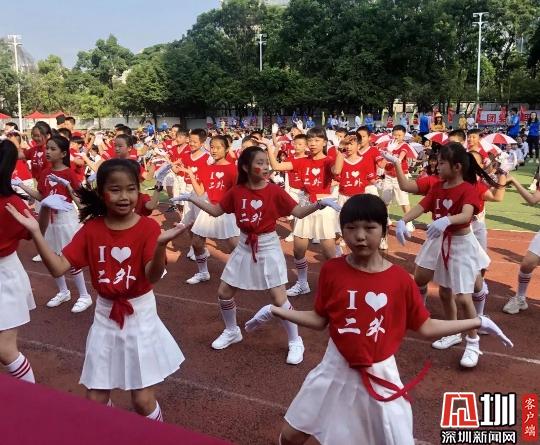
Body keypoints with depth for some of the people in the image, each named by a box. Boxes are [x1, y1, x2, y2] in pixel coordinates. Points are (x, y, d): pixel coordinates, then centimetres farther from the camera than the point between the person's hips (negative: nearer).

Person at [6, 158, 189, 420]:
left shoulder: (148, 227, -14)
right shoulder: (91, 228, -3)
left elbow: (153, 275, -27)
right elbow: (58, 268, -9)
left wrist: (161, 244, -46)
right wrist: (35, 232, -18)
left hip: (140, 316, -3)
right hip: (105, 316, 4)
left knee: (143, 401, 4)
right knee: (95, 400, 11)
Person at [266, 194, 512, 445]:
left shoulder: (400, 279, -11)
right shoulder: (331, 270, -10)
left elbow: (425, 328, -2)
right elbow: (319, 320, -1)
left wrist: (479, 323, -4)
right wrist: (276, 311, -6)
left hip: (380, 374, -1)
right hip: (336, 369, 1)